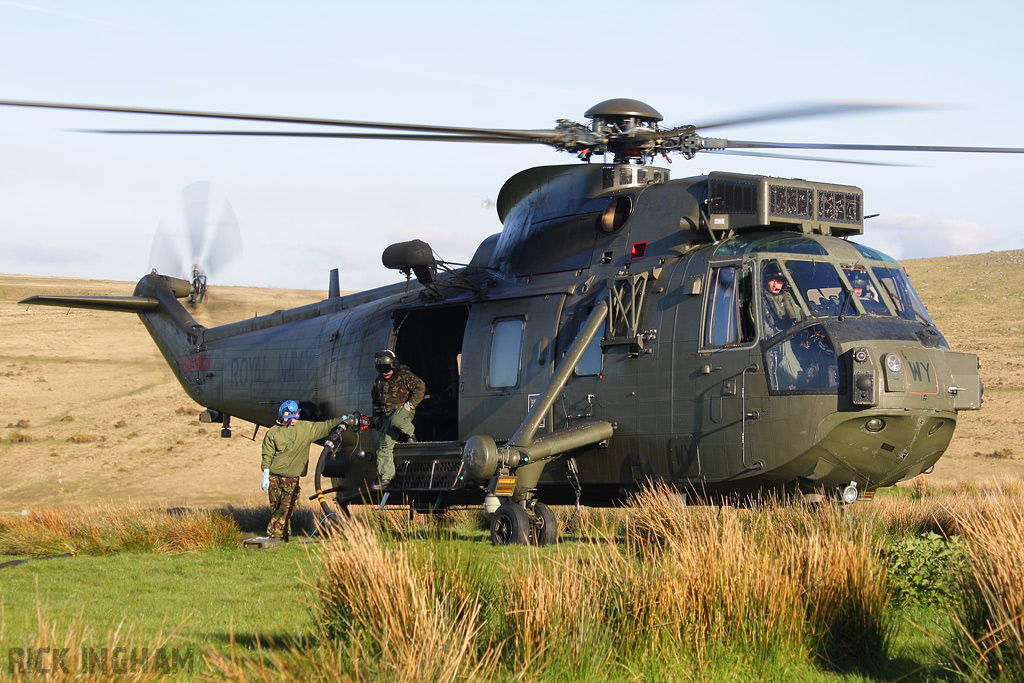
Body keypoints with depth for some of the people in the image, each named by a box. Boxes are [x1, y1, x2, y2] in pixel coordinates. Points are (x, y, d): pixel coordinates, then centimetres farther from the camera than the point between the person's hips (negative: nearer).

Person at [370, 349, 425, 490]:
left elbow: (420, 387, -11)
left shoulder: (405, 376, -7)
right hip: (387, 414, 6)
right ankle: (385, 477, -2)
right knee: (384, 445, -4)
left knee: (396, 420, -42)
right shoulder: (379, 381, 13)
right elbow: (376, 399, 26)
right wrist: (376, 416, 22)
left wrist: (411, 403, -16)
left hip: (403, 409, -6)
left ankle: (410, 433, -7)